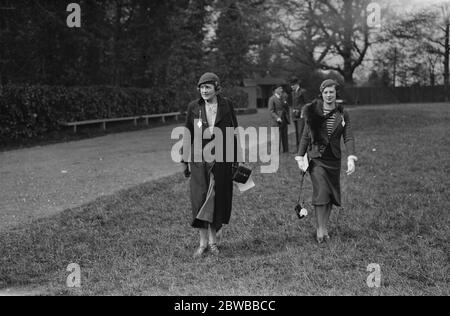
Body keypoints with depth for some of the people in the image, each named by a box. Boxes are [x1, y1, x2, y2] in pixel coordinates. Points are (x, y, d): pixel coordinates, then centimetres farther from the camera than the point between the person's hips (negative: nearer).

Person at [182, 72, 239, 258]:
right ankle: (203, 243, 2)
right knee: (200, 200, -6)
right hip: (199, 160, 0)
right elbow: (188, 135, 7)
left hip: (222, 161, 0)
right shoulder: (194, 107, 1)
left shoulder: (227, 106, 1)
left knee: (218, 200, 4)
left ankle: (213, 240, 18)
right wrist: (185, 161, 6)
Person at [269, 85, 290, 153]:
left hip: (284, 121, 6)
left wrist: (288, 119, 13)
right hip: (276, 122, -6)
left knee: (285, 137, 9)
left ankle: (286, 151, 15)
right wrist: (277, 118, -21)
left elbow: (287, 109, 21)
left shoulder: (284, 98, 14)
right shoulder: (272, 99, -6)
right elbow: (271, 111, -11)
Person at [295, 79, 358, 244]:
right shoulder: (313, 112, -3)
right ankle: (320, 230, -4)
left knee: (331, 194, 7)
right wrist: (300, 157, 0)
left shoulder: (342, 114, 1)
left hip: (334, 159, 3)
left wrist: (351, 158, -17)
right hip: (316, 158, -3)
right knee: (321, 193, -12)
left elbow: (349, 138, -4)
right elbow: (305, 136, 3)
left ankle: (324, 227, 21)